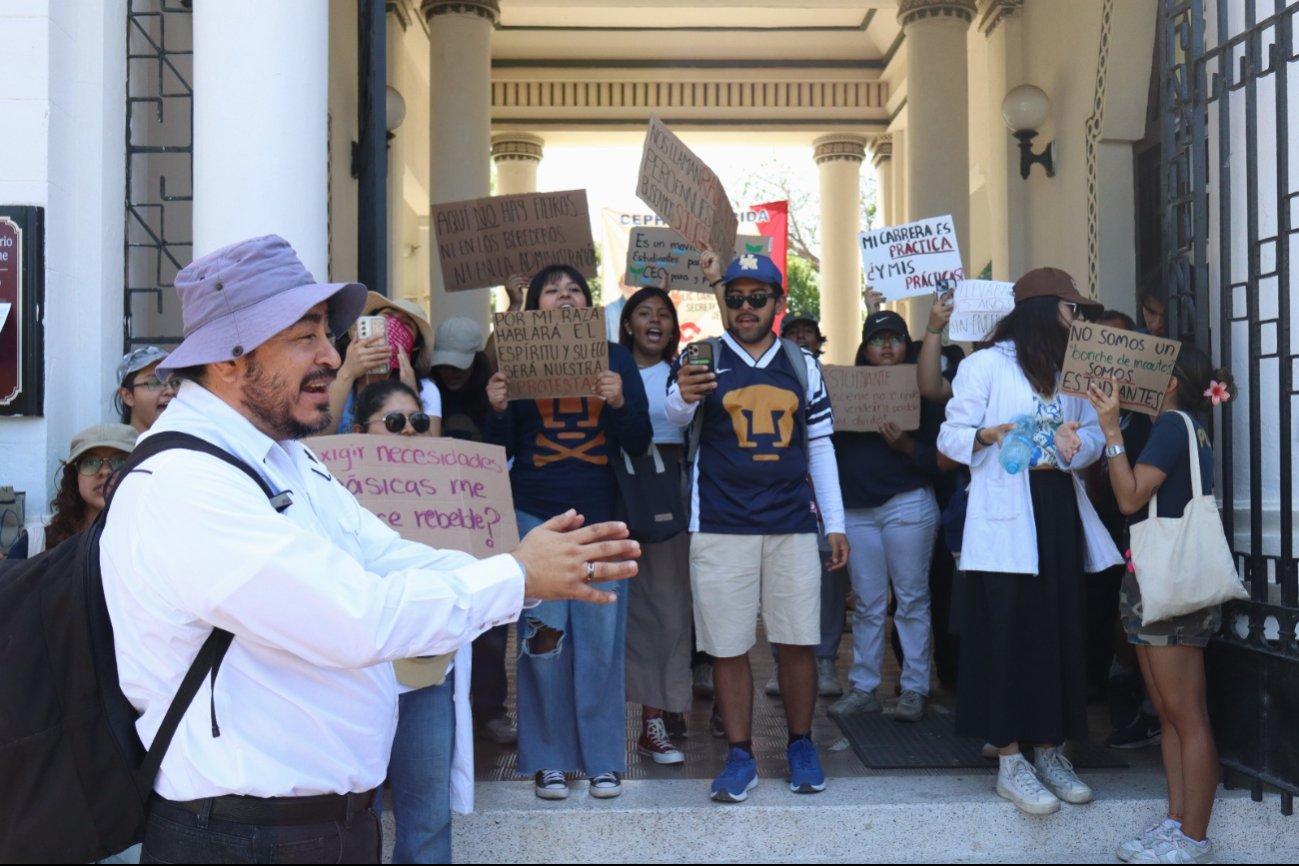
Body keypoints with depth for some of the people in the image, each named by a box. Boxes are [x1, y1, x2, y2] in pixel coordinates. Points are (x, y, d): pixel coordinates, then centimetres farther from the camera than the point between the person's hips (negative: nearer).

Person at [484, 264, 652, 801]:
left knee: (602, 640, 0)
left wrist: (619, 403, -14)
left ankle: (604, 758, 12)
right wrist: (499, 410, -14)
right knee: (543, 635, -2)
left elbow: (640, 444, 3)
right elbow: (501, 449, 6)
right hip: (536, 515, 0)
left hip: (601, 515, 0)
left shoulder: (616, 359, 8)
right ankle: (548, 759, 9)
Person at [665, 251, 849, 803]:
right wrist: (683, 397, -37)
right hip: (721, 526, -2)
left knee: (797, 642, 3)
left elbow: (820, 447, 14)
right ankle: (740, 757, 14)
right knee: (728, 646, 2)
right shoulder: (704, 358, 4)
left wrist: (835, 524, 9)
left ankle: (801, 747, 21)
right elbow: (674, 417, -13)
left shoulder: (802, 365, 12)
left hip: (792, 525, 2)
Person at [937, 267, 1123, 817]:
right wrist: (990, 435, -24)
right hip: (1006, 518, -6)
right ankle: (1010, 763, 3)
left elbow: (1092, 435, 7)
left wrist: (1075, 446, -15)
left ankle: (1050, 751, 17)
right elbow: (951, 437, -4)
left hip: (1060, 513, 6)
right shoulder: (987, 364, -1)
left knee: (1060, 632, 6)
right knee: (1008, 633, -5)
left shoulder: (1068, 370, 18)